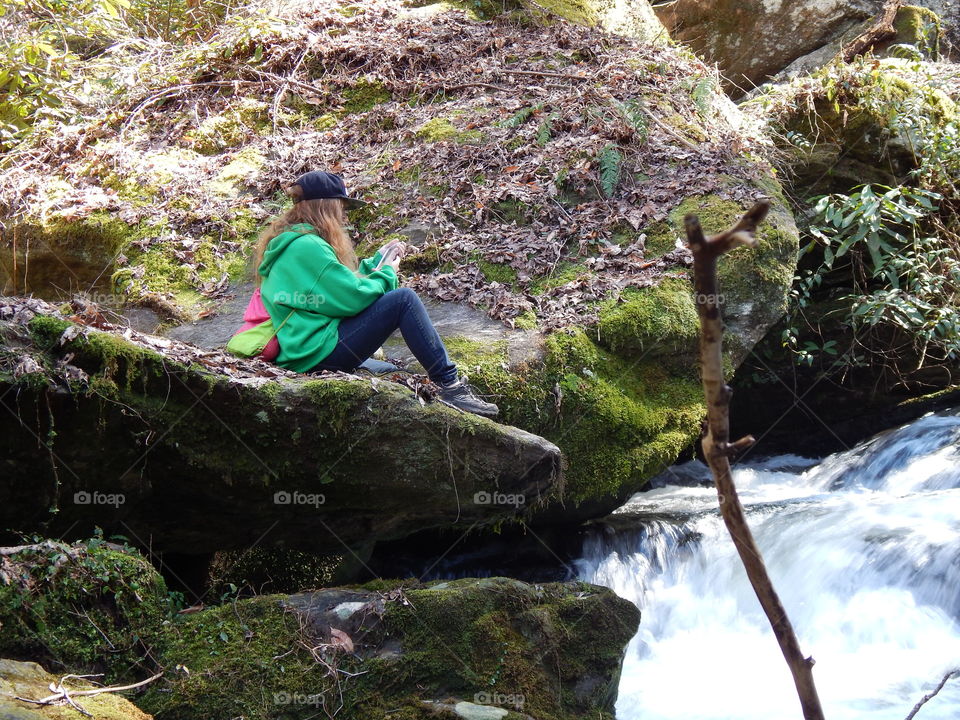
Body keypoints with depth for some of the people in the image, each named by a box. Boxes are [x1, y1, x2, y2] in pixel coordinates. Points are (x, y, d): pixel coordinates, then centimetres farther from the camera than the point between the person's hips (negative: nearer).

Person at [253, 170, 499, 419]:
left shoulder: (285, 242, 18)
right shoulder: (307, 246, -15)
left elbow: (340, 284, 24)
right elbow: (353, 297, -17)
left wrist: (378, 260, 22)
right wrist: (386, 274, 2)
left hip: (298, 357, 11)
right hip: (320, 352, -11)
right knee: (404, 299, -13)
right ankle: (450, 385, -12)